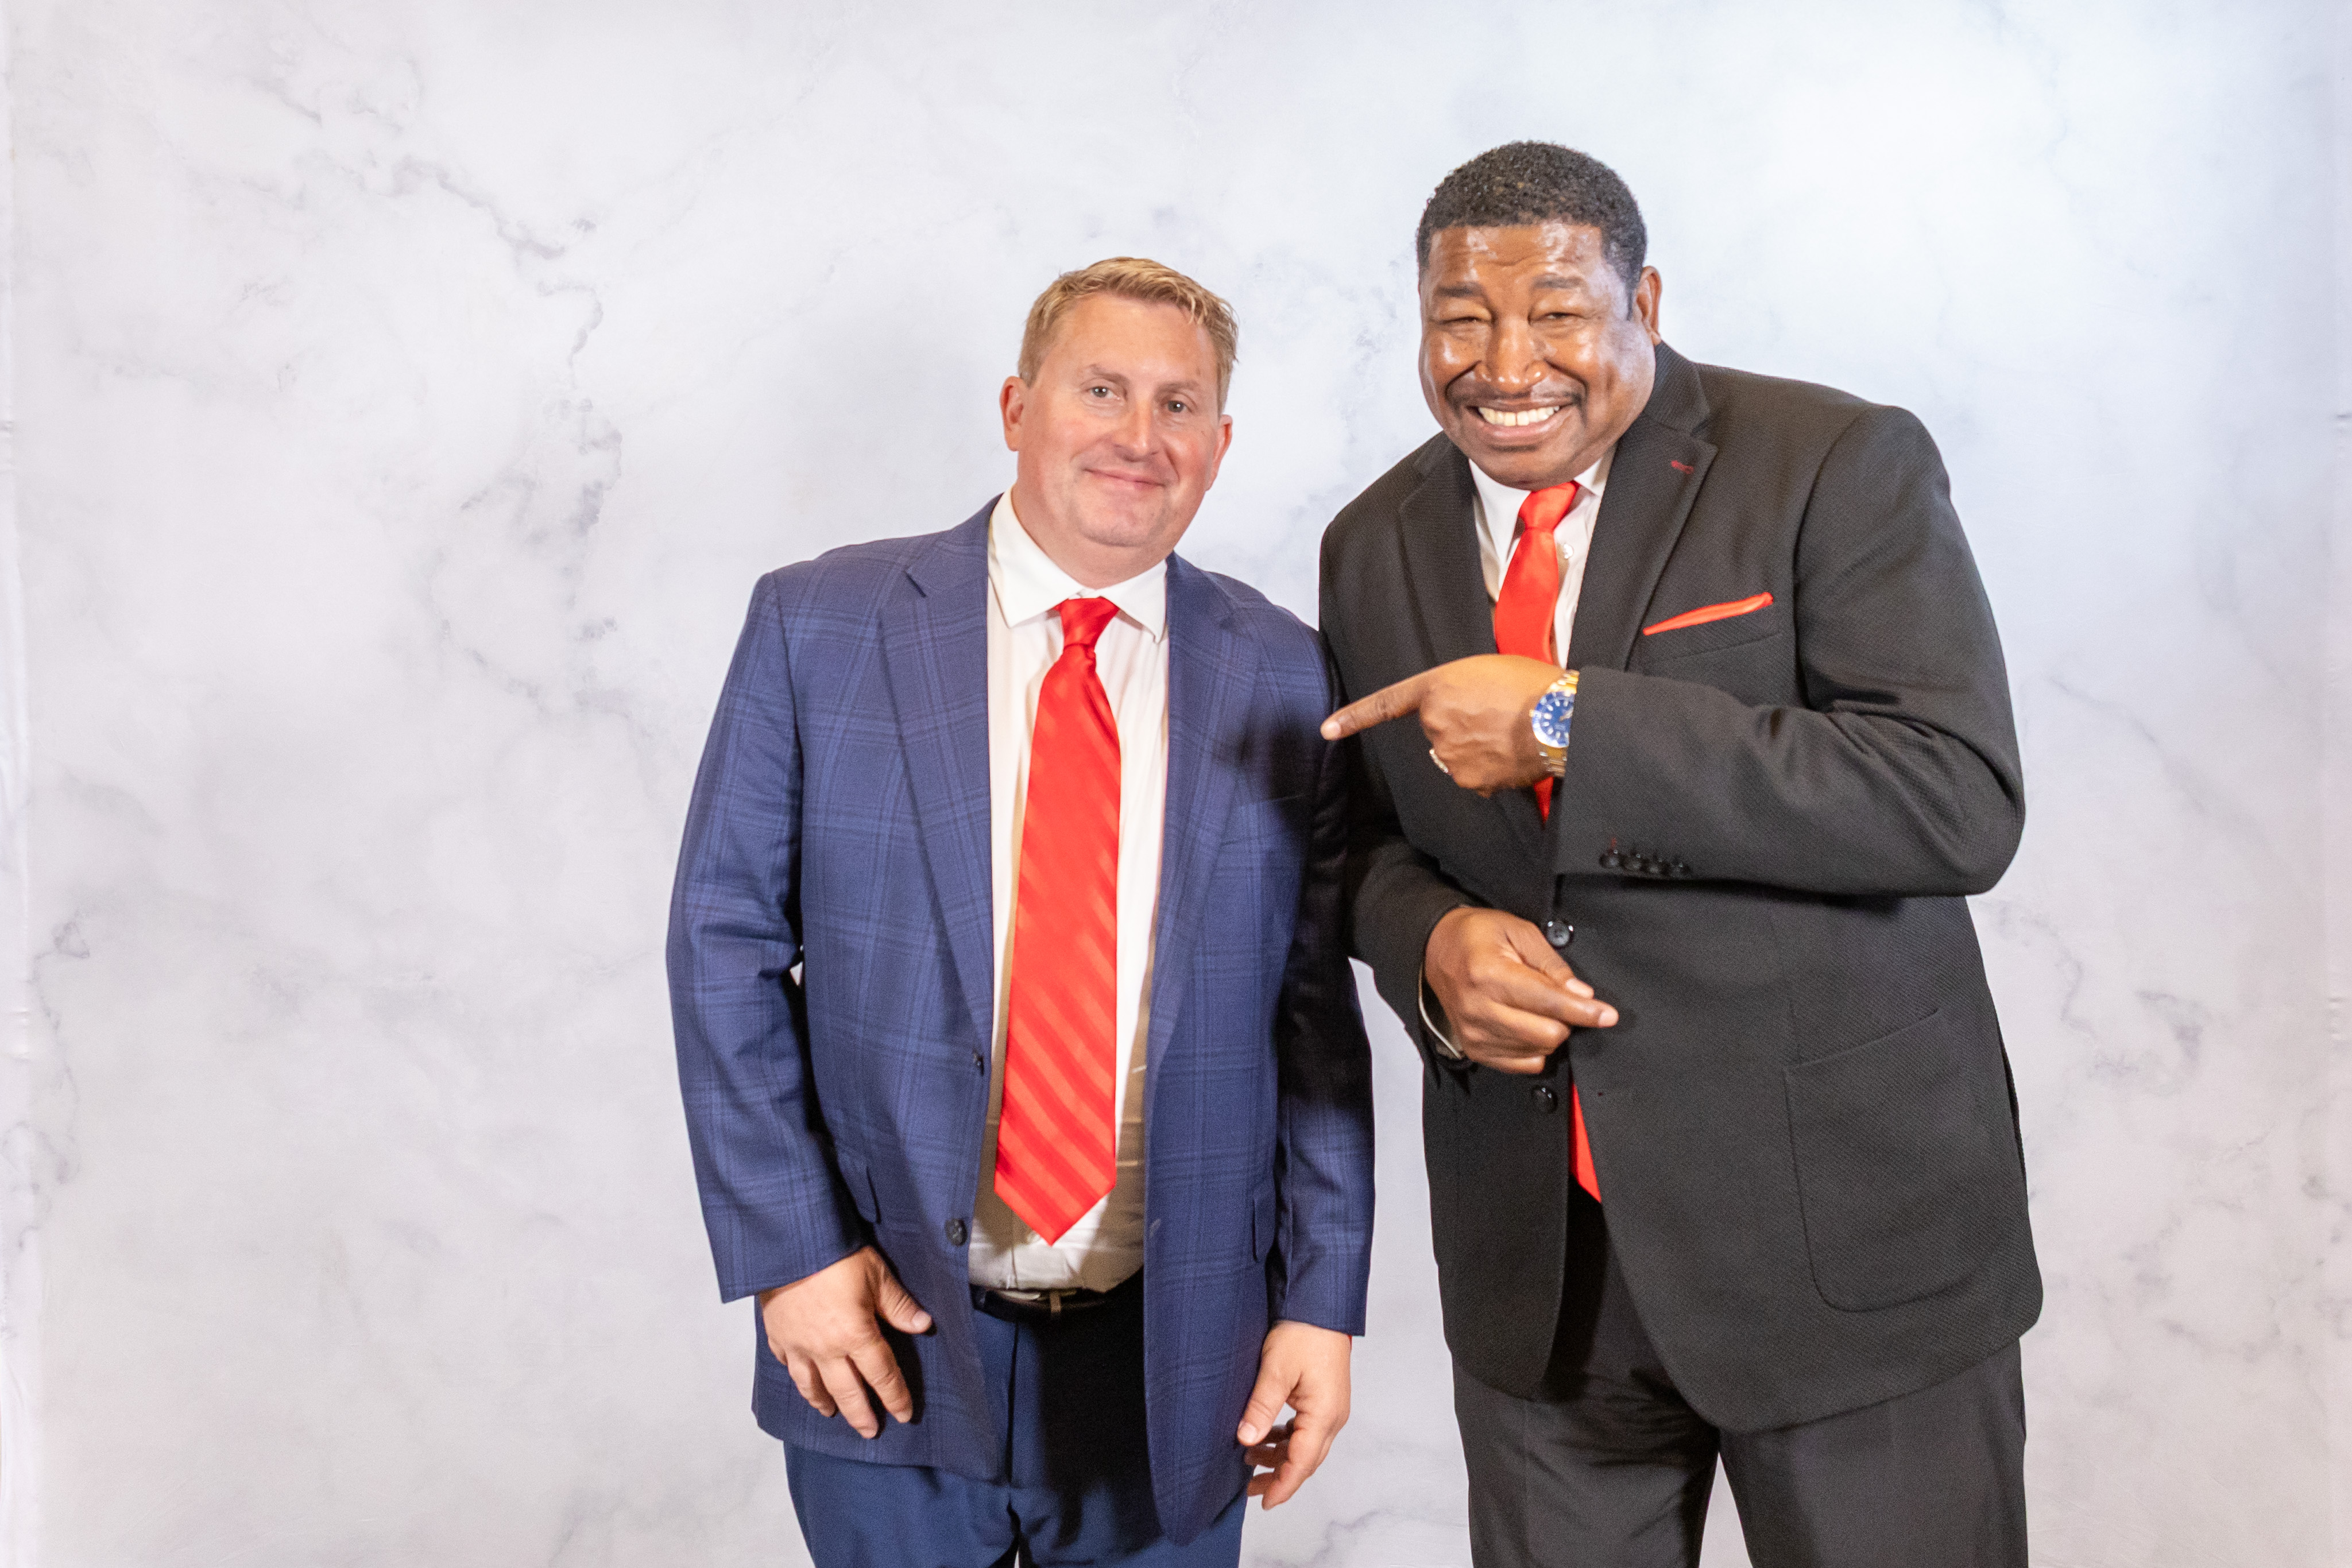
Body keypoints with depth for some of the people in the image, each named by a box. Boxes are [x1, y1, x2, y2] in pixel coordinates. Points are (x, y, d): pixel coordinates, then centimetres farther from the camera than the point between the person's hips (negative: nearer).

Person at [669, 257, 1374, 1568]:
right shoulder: (820, 627, -5)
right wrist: (788, 1250, -8)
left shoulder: (1281, 678, -1)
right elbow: (726, 944, -3)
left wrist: (1323, 1301, -2)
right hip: (890, 1333, -1)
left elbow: (1316, 1006, 1)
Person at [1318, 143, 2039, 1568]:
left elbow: (1961, 800, -21)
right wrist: (1431, 944, -11)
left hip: (1843, 1229, -3)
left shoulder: (1839, 466, -10)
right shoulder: (1376, 545, 5)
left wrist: (1570, 723, -25)